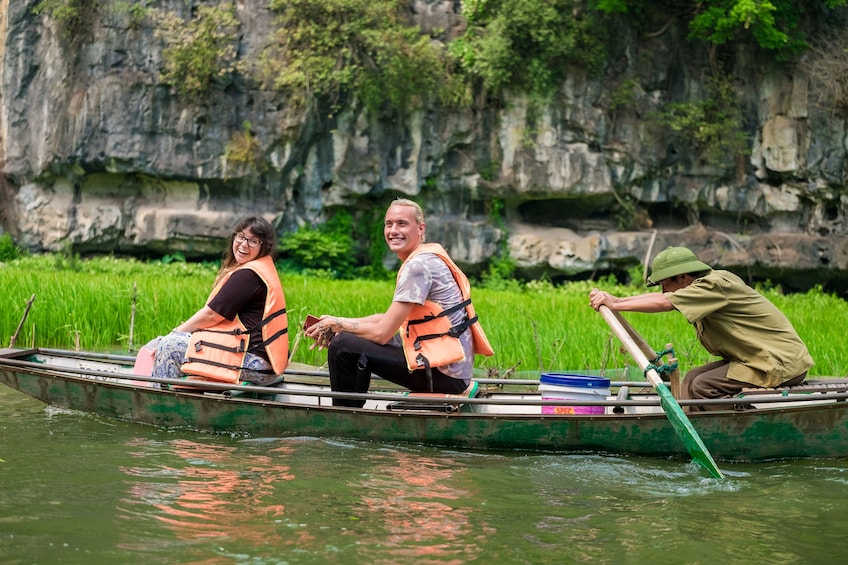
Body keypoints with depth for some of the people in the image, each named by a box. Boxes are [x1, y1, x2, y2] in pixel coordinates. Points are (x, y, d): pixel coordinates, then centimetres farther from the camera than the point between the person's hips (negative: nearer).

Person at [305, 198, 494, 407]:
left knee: (342, 346, -14)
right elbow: (391, 319, 17)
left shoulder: (418, 265, -16)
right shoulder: (428, 258, 14)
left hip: (444, 373, -10)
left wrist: (336, 324, -1)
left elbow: (382, 332, -17)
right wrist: (337, 323, 9)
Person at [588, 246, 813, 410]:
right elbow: (663, 297, 11)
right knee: (693, 378, 5)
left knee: (703, 387, -17)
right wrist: (617, 300, 1)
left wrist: (614, 305, -18)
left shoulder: (716, 285, -20)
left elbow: (663, 303, -25)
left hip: (782, 365, -10)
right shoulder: (707, 285, 8)